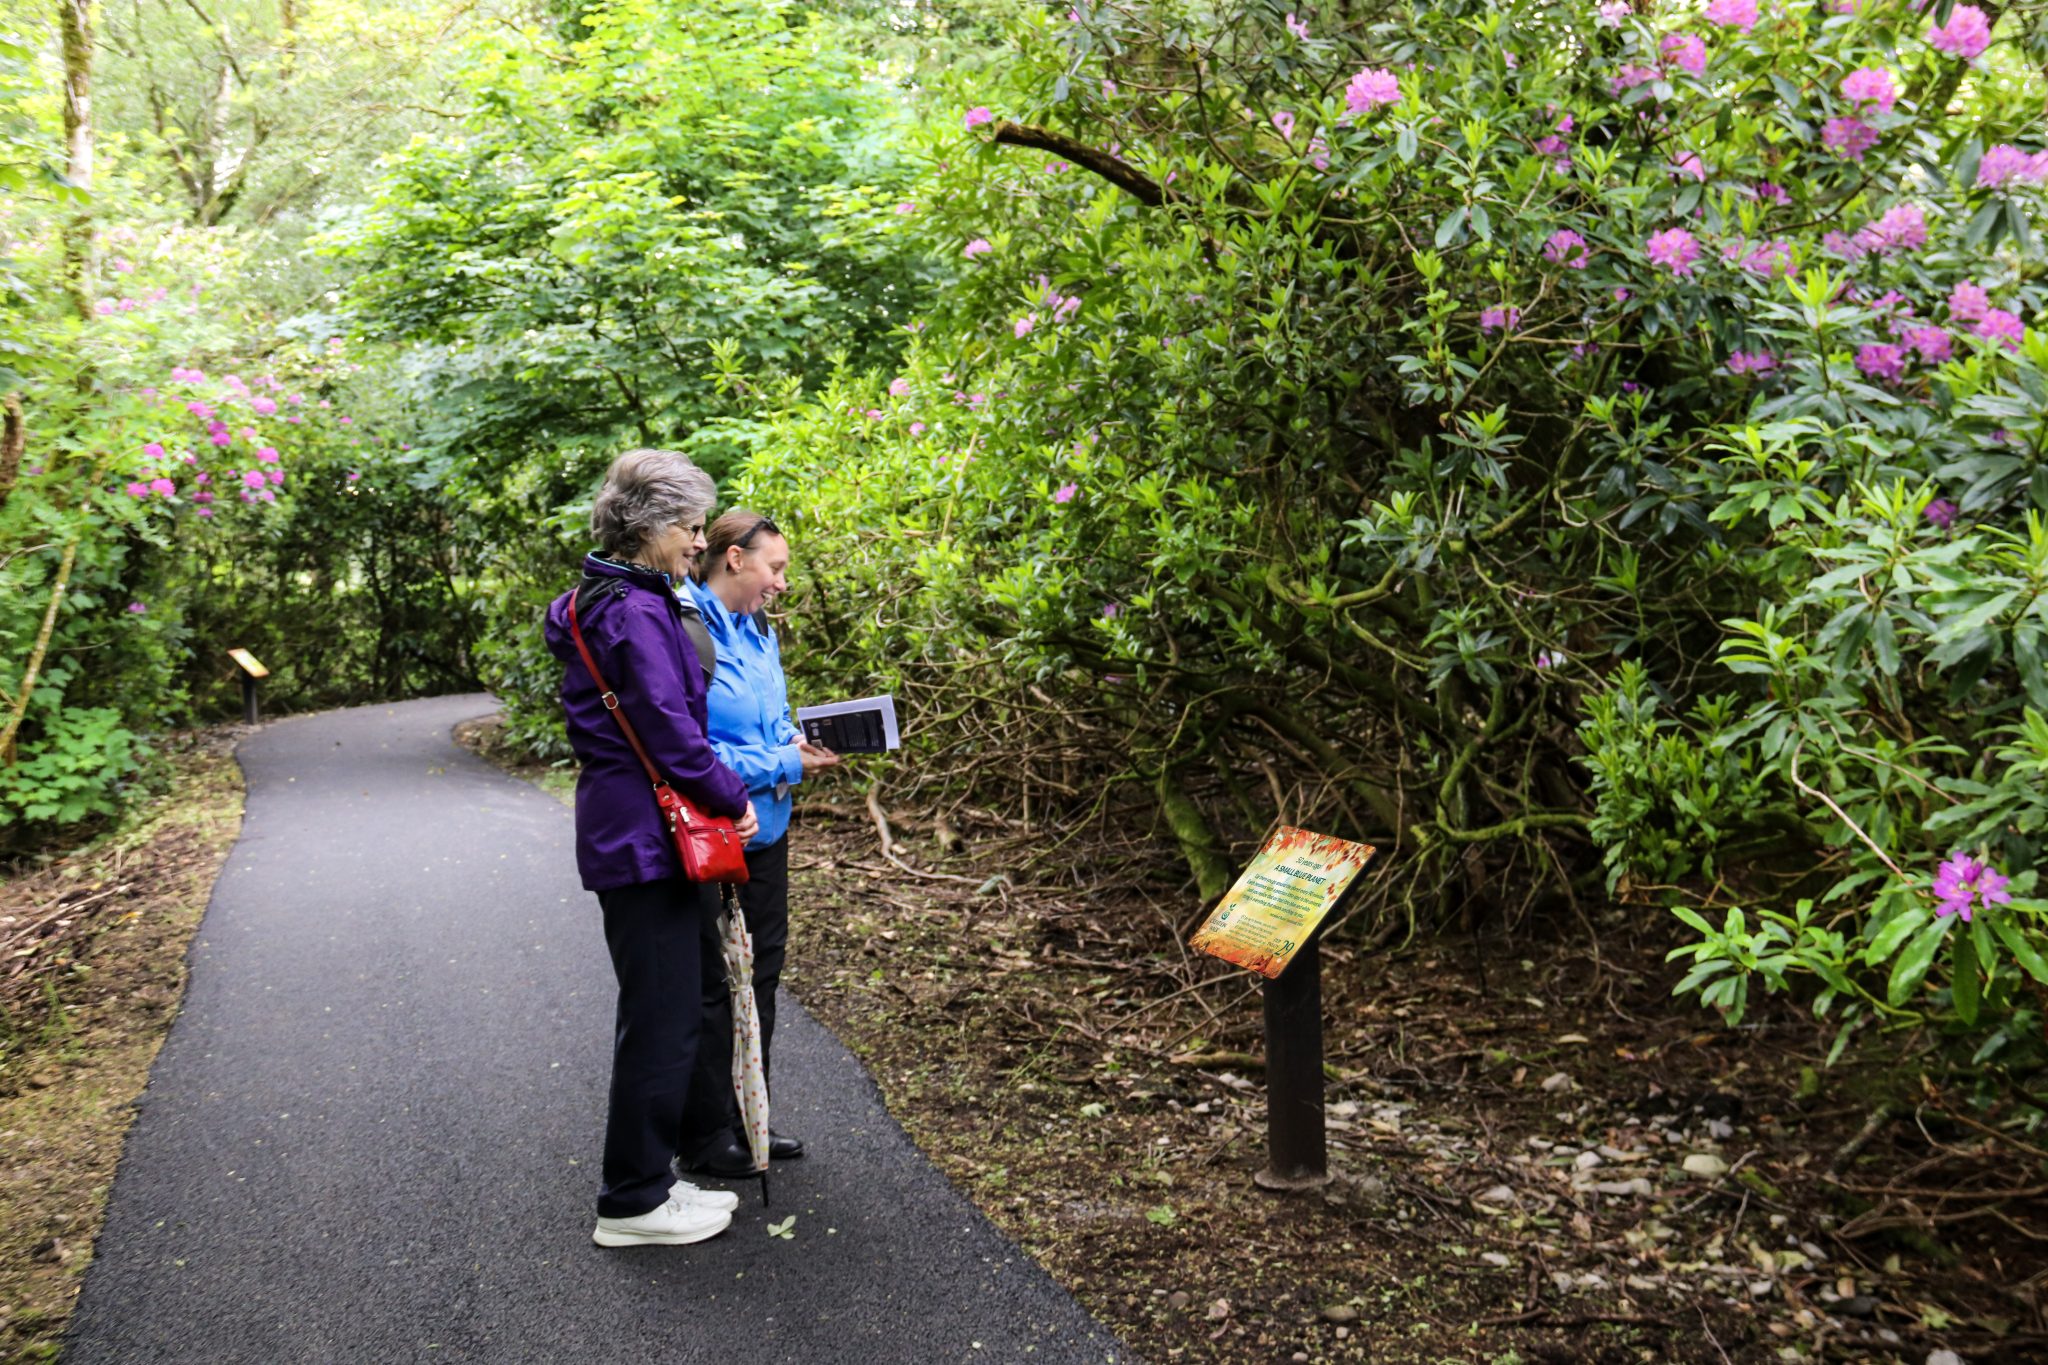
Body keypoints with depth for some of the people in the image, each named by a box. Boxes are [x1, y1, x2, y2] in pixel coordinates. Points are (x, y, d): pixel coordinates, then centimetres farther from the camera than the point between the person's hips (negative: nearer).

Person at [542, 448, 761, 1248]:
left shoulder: (621, 603, 15)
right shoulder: (634, 614, -18)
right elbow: (669, 730, -21)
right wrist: (733, 799, -8)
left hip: (635, 838, 11)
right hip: (646, 839, -11)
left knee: (657, 1014, 18)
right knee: (662, 1021, -2)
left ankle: (643, 1179, 29)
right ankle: (633, 1202, 8)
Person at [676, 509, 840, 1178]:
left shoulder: (759, 632, 9)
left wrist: (802, 743, -2)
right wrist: (783, 764, -20)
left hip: (765, 827, 9)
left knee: (760, 972, 17)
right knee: (711, 983, 3)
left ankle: (748, 1117, 33)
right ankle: (705, 1137, 17)